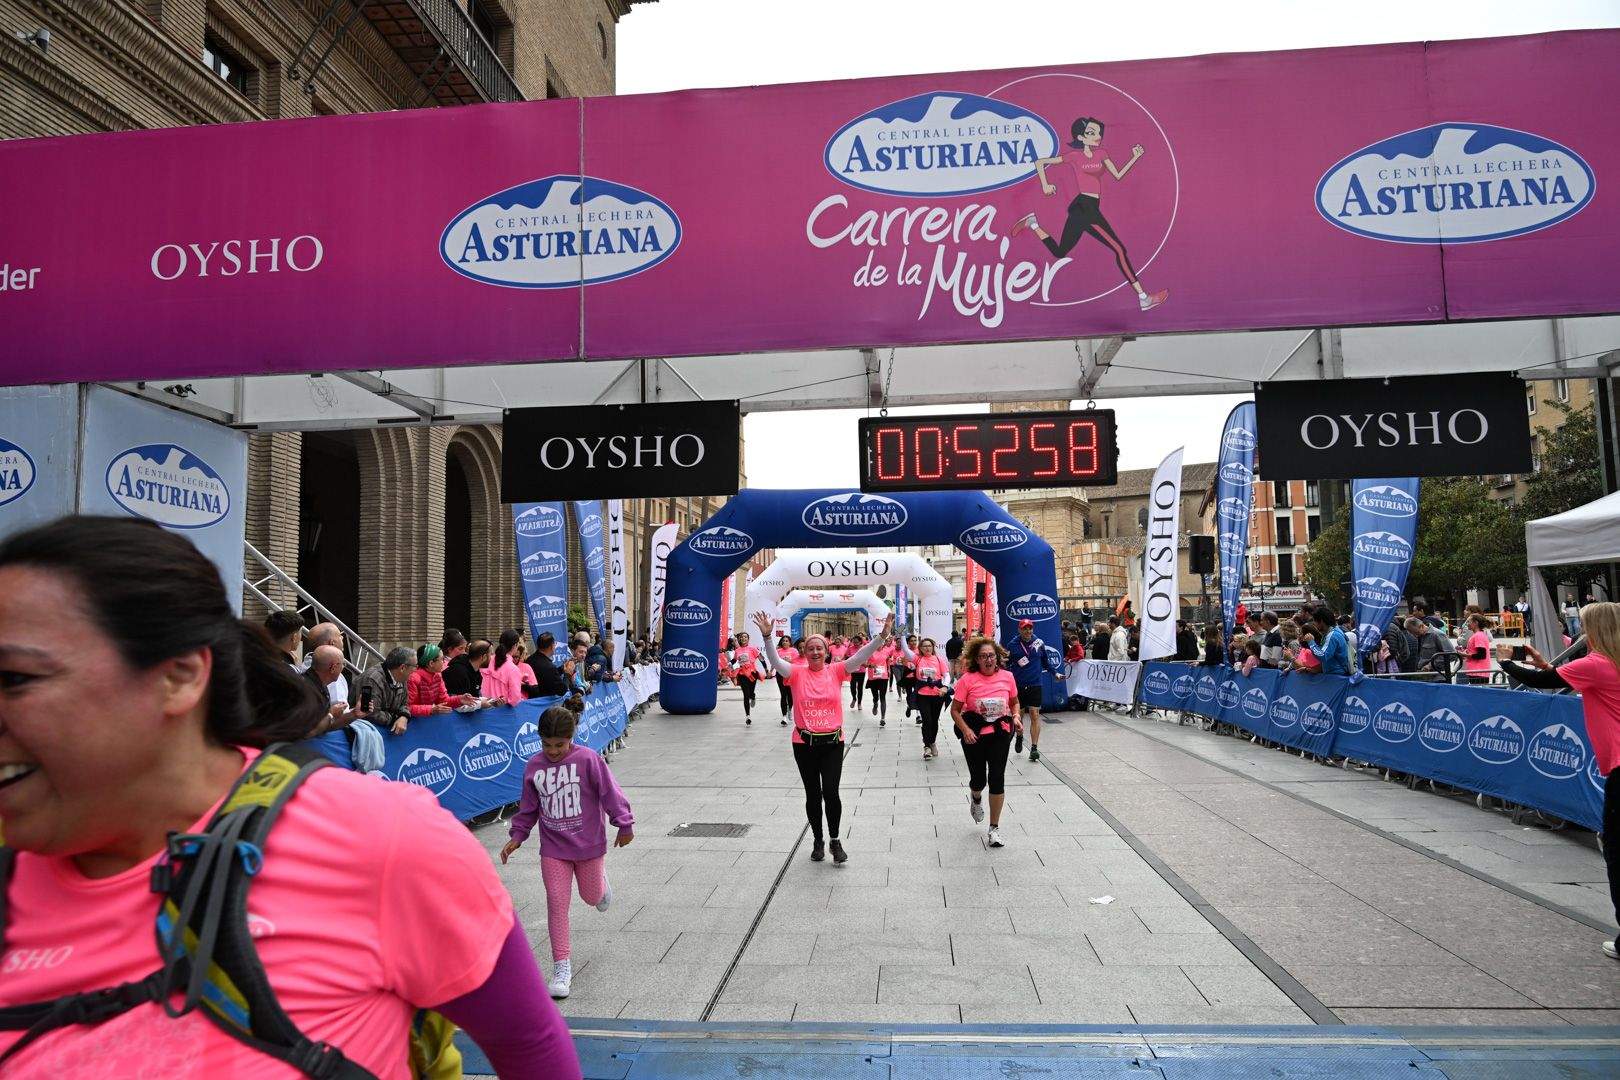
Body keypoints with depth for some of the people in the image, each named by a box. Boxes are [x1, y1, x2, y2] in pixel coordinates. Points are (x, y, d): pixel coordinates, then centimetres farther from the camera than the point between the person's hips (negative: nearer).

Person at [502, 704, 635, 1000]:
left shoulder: (588, 760, -16)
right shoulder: (533, 767, -3)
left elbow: (610, 792, -10)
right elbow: (529, 807, 9)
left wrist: (624, 824, -7)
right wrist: (517, 836, 7)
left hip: (588, 843, -2)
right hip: (553, 848, 2)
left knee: (591, 897, 15)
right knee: (556, 904, -2)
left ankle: (600, 877, 50)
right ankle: (562, 966, 7)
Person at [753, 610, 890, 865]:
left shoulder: (835, 671, 0)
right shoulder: (797, 673, -2)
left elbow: (861, 656, -9)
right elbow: (775, 660, -17)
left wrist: (882, 635, -22)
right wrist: (767, 636, -33)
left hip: (833, 743, 0)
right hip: (804, 743, 0)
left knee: (831, 792, -6)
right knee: (813, 794, 9)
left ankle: (835, 841, 15)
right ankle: (818, 841, 27)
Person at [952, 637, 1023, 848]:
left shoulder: (1007, 676, -4)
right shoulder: (967, 679, -13)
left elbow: (1014, 702, 13)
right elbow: (955, 710, -8)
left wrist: (1016, 716, -6)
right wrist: (965, 730, -21)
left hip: (1000, 734, 1)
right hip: (974, 735, -1)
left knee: (997, 779, -1)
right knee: (978, 779, 8)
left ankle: (995, 828, 15)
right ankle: (976, 798, 49)